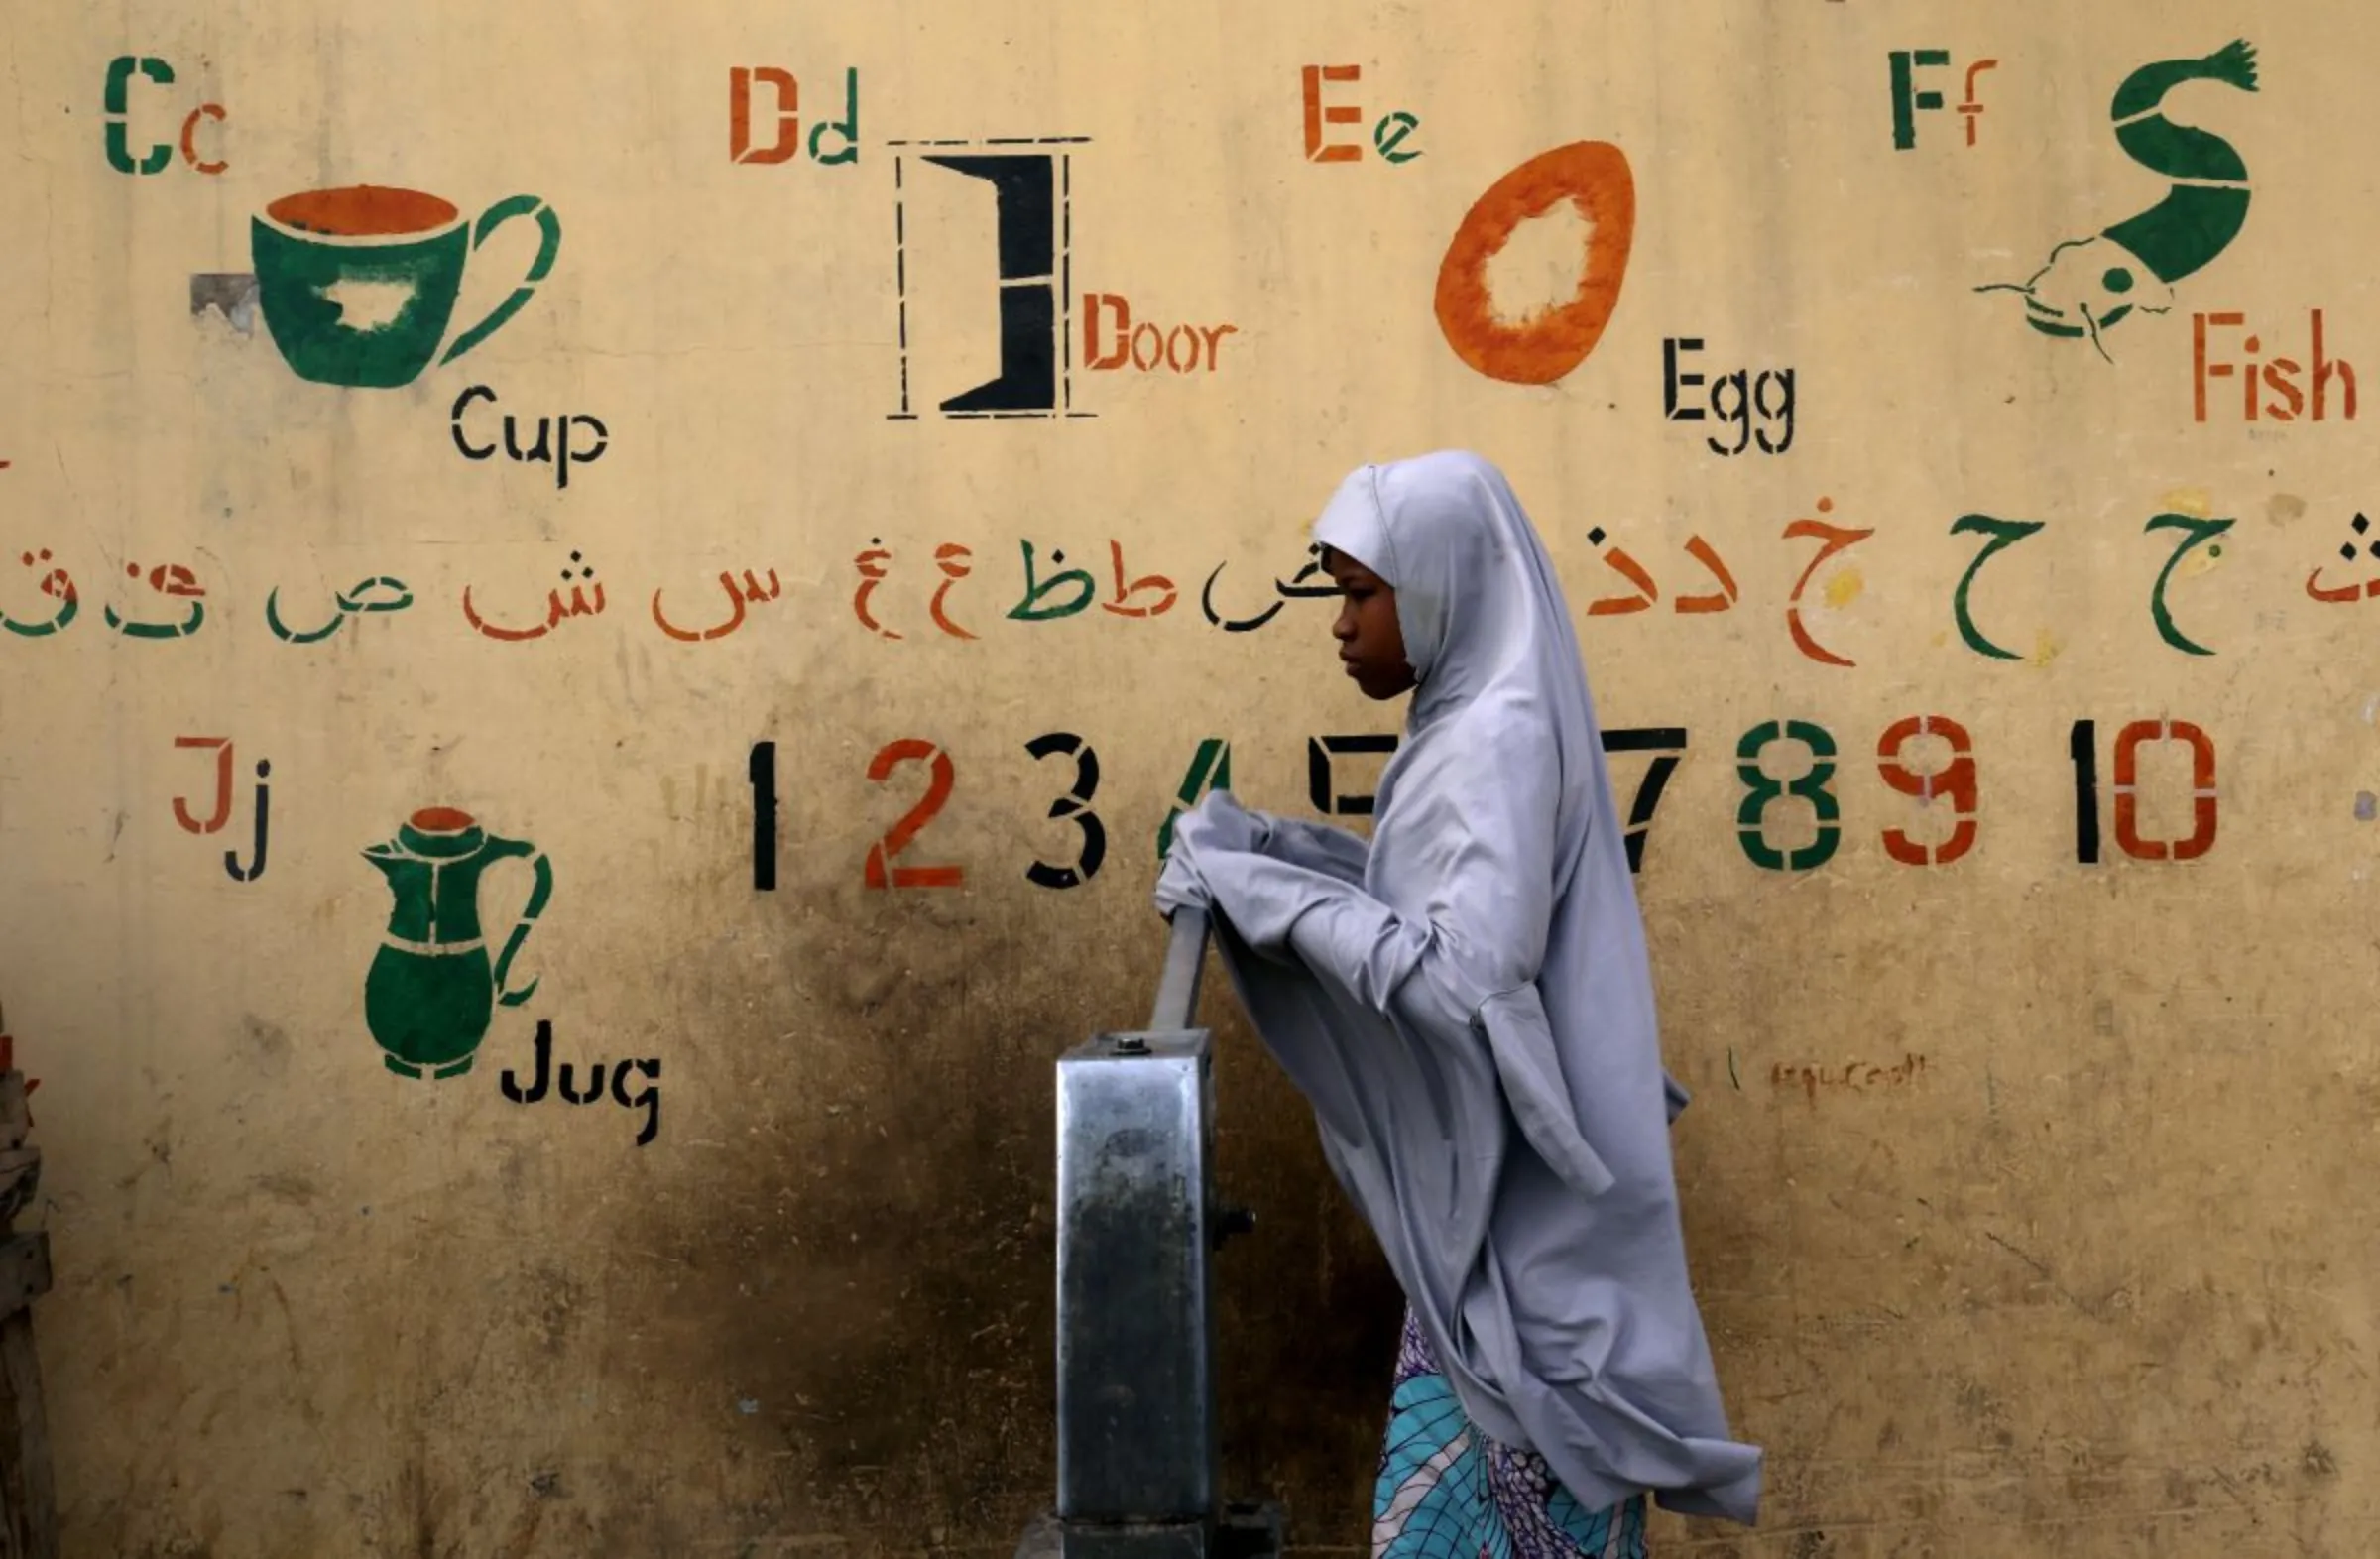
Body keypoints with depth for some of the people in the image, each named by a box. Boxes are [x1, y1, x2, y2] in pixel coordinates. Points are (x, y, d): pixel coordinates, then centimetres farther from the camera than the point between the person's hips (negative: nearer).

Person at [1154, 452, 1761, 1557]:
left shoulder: (1500, 739, -20)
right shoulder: (1471, 721, 10)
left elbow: (1465, 974, -29)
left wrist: (1268, 896, -24)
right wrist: (1273, 847, 6)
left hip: (1521, 1216, -9)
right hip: (1482, 1200, 9)